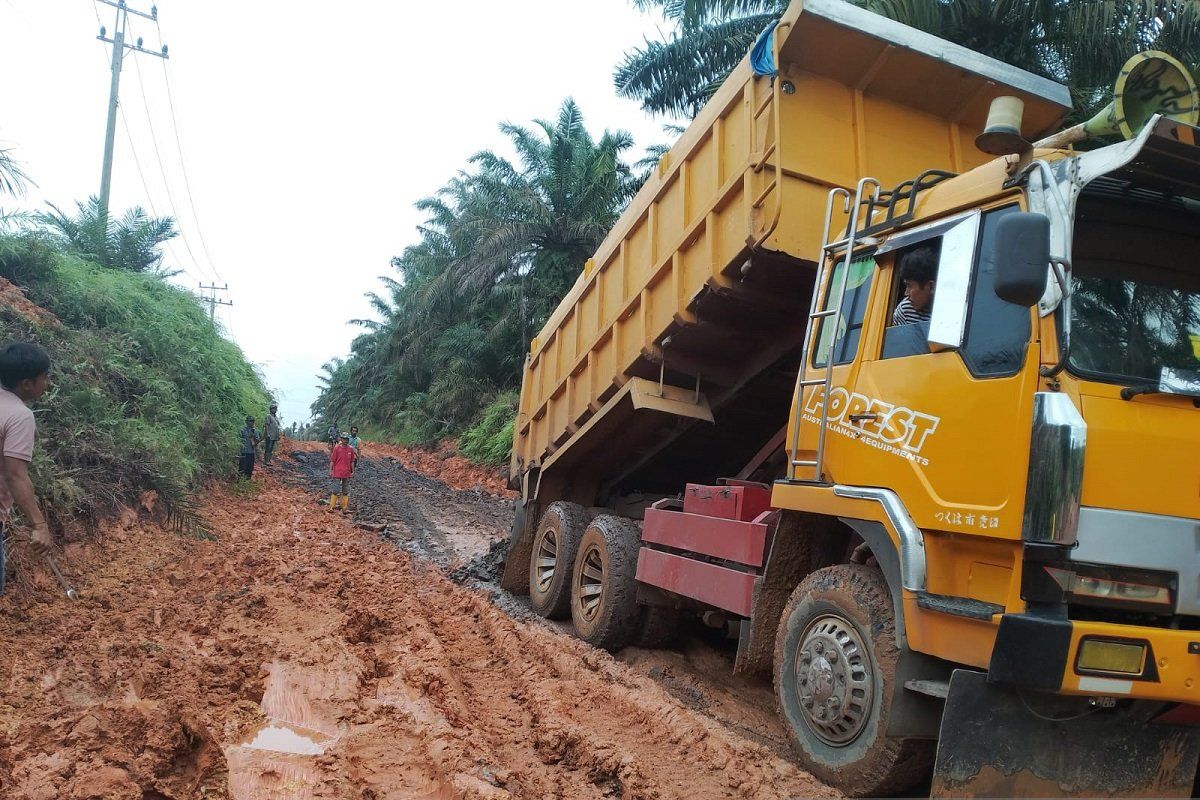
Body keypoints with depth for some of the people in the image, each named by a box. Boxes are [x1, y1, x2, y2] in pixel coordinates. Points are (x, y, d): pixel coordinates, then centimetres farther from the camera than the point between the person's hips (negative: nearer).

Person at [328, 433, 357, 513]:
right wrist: (330, 471, -6)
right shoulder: (336, 448, -5)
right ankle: (331, 507, 3)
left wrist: (353, 471, 7)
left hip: (347, 473, 3)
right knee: (335, 491, -4)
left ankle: (344, 508, 16)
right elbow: (332, 460, -3)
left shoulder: (351, 449, 3)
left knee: (345, 491, 9)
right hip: (337, 473, -3)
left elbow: (352, 461, 9)